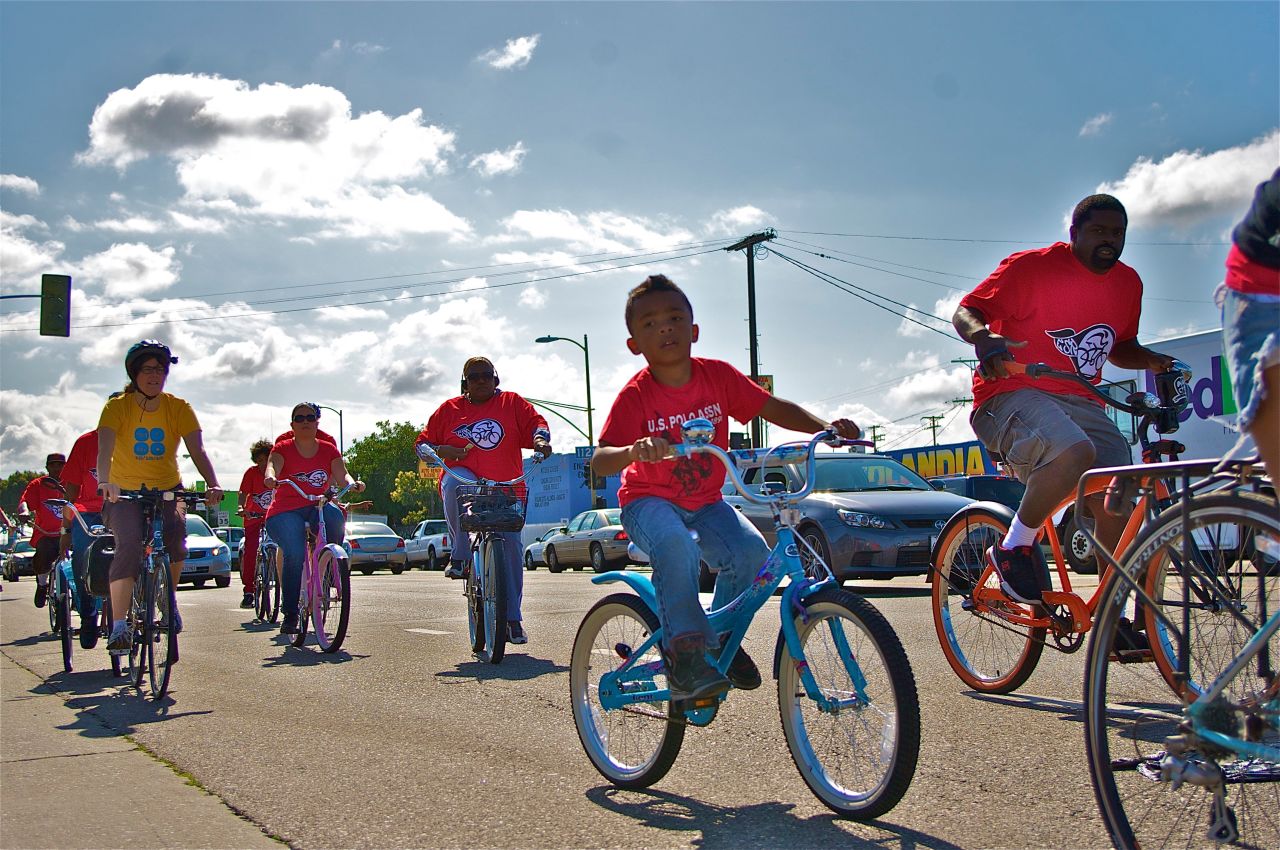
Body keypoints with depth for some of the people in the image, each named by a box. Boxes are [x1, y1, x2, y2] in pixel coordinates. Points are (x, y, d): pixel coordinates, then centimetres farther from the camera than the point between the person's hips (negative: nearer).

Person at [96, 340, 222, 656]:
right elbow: (105, 448, -26)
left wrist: (212, 485, -35)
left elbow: (197, 450, -17)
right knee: (129, 544, -26)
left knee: (176, 534, -26)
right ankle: (118, 626, -21)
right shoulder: (117, 406, -10)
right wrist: (104, 482, -46)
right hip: (124, 493, -1)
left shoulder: (178, 408, -6)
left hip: (167, 490, 1)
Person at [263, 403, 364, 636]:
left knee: (334, 514, -34)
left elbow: (341, 476, -2)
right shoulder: (283, 448, 6)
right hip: (285, 512, -2)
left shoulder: (328, 450, 12)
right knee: (295, 553, -28)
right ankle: (290, 615, -16)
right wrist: (270, 477, -39)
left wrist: (352, 483, -26)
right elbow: (273, 466, -15)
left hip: (317, 507, 2)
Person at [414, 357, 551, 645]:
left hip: (506, 489, 1)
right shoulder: (450, 409, 13)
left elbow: (536, 422, 5)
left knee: (511, 545, -8)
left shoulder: (512, 403, 13)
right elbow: (423, 442, 13)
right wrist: (441, 451, -10)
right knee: (453, 482, -37)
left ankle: (513, 618, 4)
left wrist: (540, 438, -19)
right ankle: (460, 553, -22)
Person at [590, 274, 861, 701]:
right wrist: (634, 450, -50)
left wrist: (826, 428, -21)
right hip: (649, 501, -4)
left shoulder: (718, 376, -9)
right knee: (677, 545, -37)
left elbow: (774, 408, -5)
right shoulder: (636, 394, -19)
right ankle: (684, 654, -24)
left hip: (705, 502, 4)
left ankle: (719, 639, 6)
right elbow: (599, 461, -28)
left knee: (752, 551, -22)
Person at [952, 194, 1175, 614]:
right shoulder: (1030, 266, -6)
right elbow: (965, 311, -9)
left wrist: (1149, 360, 5)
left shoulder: (1128, 283, 13)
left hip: (1080, 402, 6)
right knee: (1075, 452, -37)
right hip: (1015, 394, -6)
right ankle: (1014, 547, -16)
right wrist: (982, 337, -32)